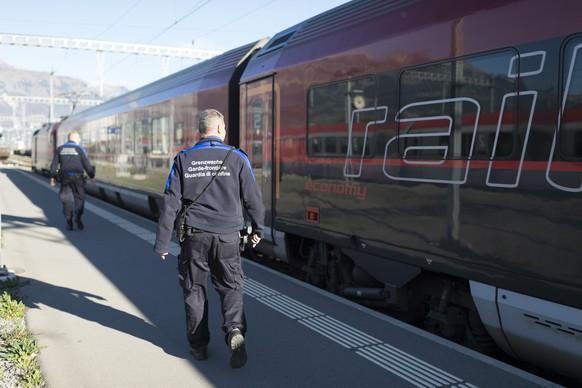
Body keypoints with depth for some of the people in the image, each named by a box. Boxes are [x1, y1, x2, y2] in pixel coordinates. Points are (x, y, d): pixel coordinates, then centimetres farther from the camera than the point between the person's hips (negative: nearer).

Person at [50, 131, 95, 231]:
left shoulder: (59, 149, 6)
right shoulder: (80, 149, -2)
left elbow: (54, 164, 3)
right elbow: (87, 165, -3)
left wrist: (52, 177, 8)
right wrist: (92, 176, 6)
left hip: (65, 178, 2)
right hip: (77, 178, -2)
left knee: (67, 200, 8)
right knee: (79, 198, 9)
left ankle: (69, 223, 4)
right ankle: (78, 219, -5)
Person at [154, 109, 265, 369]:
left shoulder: (183, 160, 1)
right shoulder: (237, 158, -2)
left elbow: (170, 204, -2)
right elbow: (253, 198, 0)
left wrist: (162, 243, 2)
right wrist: (257, 229, 16)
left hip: (194, 236, 1)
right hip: (227, 237, -1)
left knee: (194, 289, 14)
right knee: (230, 288, 10)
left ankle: (198, 345, 21)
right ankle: (235, 331, -13)